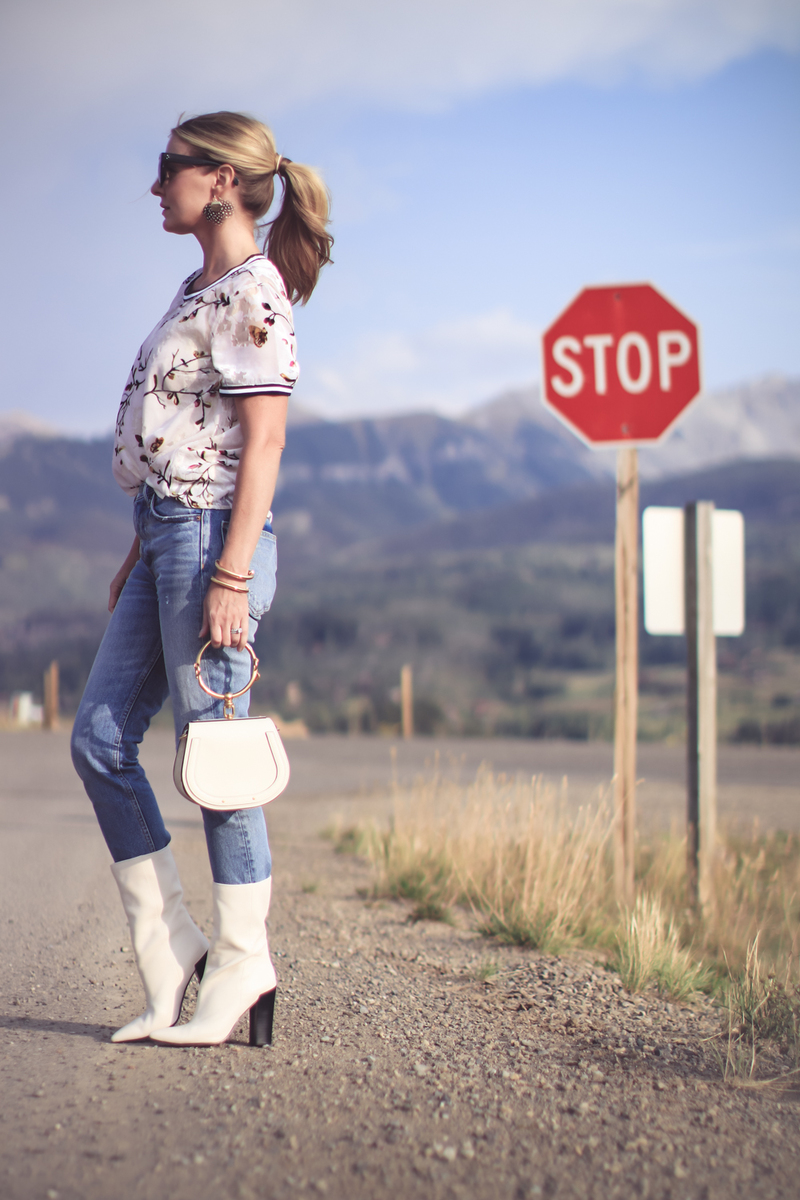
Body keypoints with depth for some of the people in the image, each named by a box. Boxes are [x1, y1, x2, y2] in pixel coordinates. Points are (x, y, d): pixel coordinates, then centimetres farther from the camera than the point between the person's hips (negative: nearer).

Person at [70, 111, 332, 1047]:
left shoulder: (251, 291, -9)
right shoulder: (199, 291, 19)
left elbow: (261, 442, -16)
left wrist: (231, 574, -21)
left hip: (211, 536, -10)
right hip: (167, 536, 10)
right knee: (99, 737, 7)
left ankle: (239, 969, 6)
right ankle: (169, 948, 14)